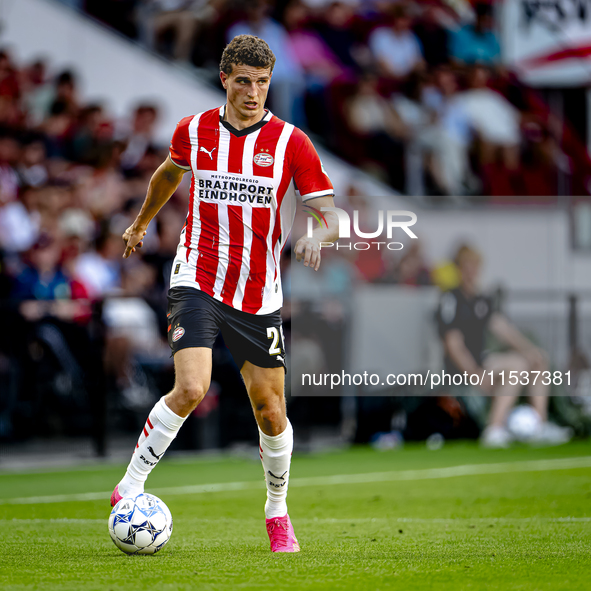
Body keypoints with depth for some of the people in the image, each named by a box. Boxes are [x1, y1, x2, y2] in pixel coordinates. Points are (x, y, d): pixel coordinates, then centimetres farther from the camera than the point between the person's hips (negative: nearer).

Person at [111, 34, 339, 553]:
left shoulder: (290, 143, -5)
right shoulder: (194, 131, 1)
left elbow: (331, 213, -7)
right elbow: (170, 173, 24)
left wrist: (319, 234, -30)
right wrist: (141, 222, 38)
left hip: (259, 297, 1)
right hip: (198, 282, -1)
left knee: (271, 414, 4)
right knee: (191, 389, -22)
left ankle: (278, 512, 27)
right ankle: (130, 487, -7)